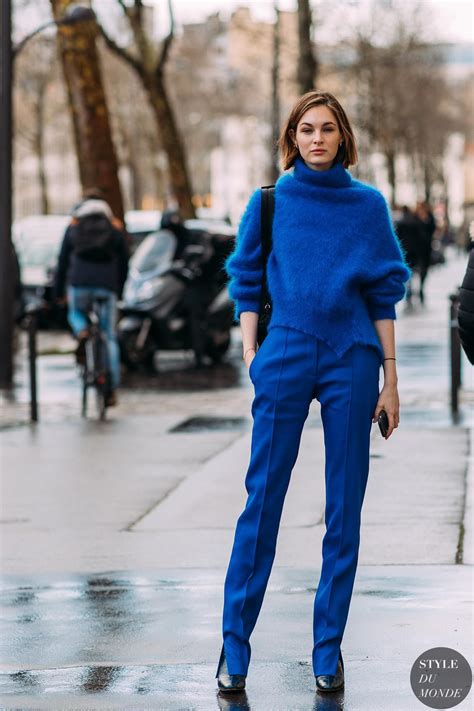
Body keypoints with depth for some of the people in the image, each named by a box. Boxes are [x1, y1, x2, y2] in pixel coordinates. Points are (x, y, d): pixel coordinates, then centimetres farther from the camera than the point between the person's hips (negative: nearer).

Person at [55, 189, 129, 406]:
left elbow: (63, 261, 14)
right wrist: (119, 289, 28)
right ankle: (112, 390, 0)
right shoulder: (115, 227, 16)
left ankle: (82, 333, -6)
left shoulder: (74, 226, 15)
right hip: (107, 285, 0)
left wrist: (58, 292, 20)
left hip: (80, 283, 0)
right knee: (109, 337, 7)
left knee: (75, 314, 31)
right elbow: (124, 262, 17)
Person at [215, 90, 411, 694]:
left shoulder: (368, 204, 6)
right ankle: (234, 646, 5)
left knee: (345, 507, 3)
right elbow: (247, 283, 8)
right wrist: (250, 352, -3)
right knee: (263, 498, -3)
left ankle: (328, 649, 12)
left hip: (351, 360, 1)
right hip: (286, 355, -1)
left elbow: (384, 295, 7)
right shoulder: (269, 201, 6)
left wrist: (389, 376, 3)